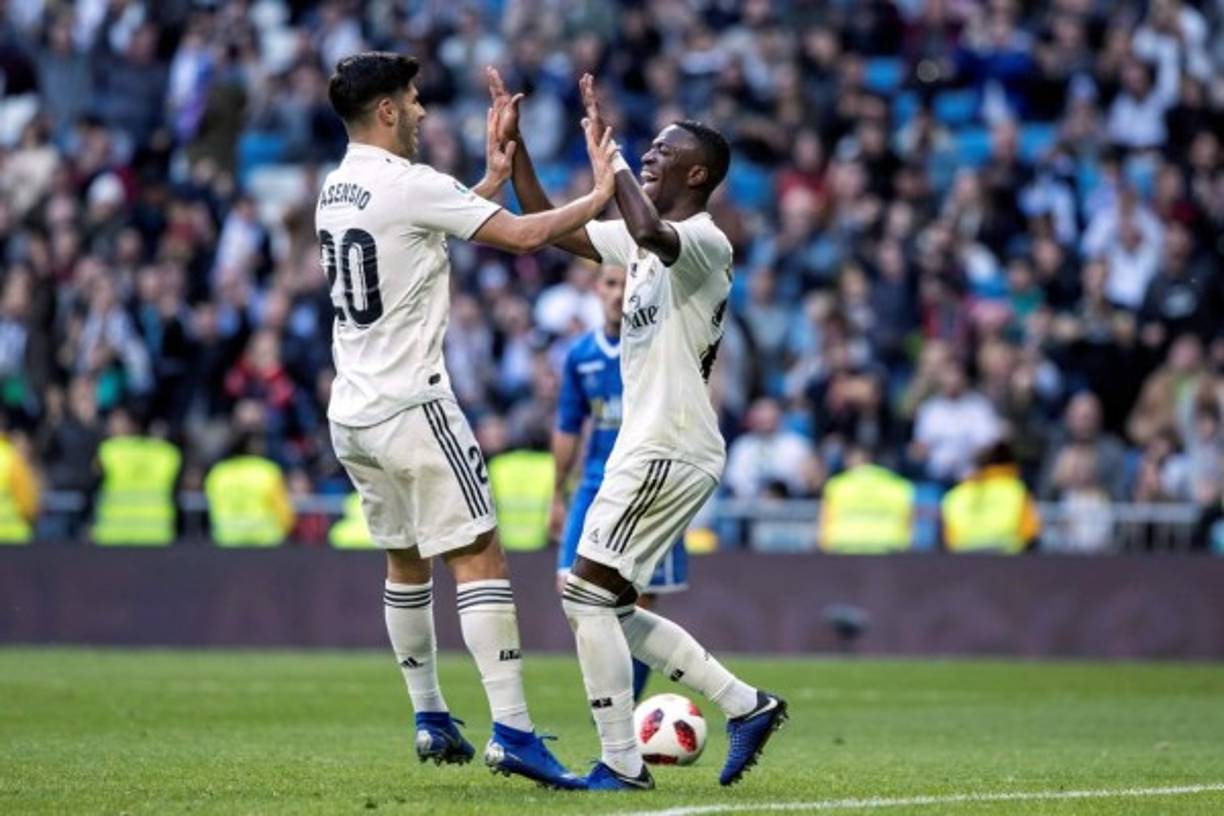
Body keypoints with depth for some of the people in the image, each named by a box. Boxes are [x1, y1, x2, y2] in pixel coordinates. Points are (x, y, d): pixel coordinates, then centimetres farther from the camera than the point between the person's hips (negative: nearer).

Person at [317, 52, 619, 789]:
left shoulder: (336, 193, 12)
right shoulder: (409, 185, -14)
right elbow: (525, 235, -14)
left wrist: (493, 178, 26)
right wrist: (600, 196, -1)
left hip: (351, 415, 9)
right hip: (411, 406, -9)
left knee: (406, 564, 19)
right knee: (480, 559, -9)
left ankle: (431, 721, 24)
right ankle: (512, 731, -18)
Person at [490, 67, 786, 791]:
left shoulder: (705, 242, -14)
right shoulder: (648, 241, 15)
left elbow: (649, 232, -38)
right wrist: (514, 146, 14)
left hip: (670, 452, -10)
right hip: (651, 447, 10)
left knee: (587, 593, -10)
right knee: (608, 605, 12)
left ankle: (622, 764, -7)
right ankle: (746, 705, 15)